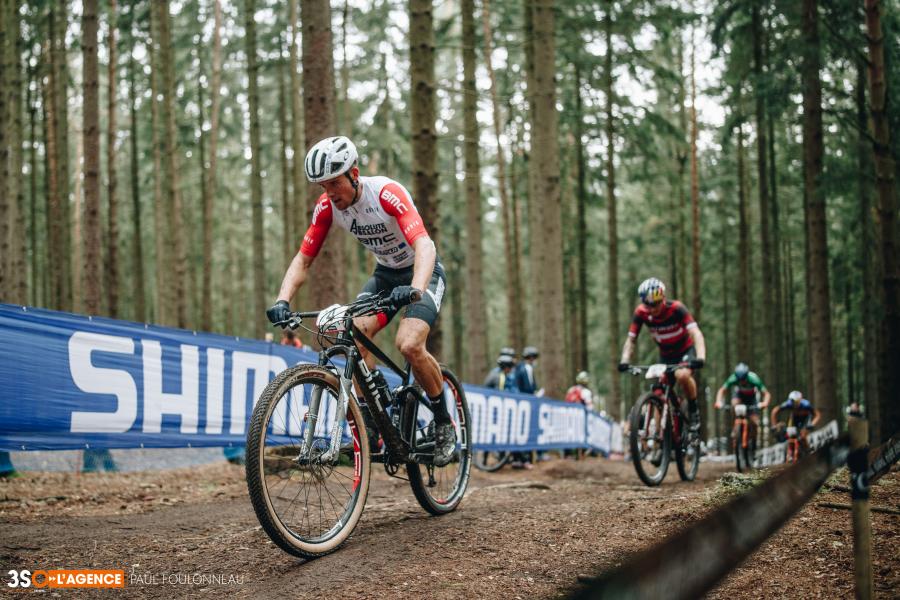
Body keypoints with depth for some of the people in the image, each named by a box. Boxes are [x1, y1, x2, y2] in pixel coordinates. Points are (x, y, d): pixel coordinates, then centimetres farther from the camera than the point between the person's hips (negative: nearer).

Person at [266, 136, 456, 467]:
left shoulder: (387, 193, -30)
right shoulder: (327, 206, -13)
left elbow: (425, 245, -43)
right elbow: (303, 259, -11)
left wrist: (415, 289, -61)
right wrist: (282, 300, -30)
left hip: (422, 272, -5)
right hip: (385, 273, 6)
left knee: (409, 345, -27)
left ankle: (444, 424, -5)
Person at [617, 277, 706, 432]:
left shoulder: (676, 308, -27)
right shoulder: (641, 313, -17)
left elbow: (696, 334, -35)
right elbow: (631, 340, -13)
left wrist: (700, 358, -51)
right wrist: (624, 362, -30)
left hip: (686, 351, -4)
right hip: (665, 355, 4)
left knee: (682, 375, -33)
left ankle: (693, 411, -10)